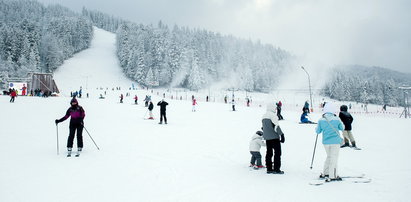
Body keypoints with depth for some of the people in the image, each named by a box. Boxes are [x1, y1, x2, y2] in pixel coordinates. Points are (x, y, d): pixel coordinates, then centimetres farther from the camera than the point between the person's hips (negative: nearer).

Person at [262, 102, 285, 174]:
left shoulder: (264, 116, 14)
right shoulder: (273, 115, -13)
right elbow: (276, 126, -18)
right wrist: (282, 134, -14)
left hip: (267, 138, 8)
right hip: (274, 137, -8)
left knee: (269, 152, 12)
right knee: (277, 152, -2)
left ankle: (269, 169, 14)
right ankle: (276, 169, -3)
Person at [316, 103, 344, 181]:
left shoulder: (321, 120, -6)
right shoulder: (336, 119, -10)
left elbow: (318, 131, 2)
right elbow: (342, 128, 6)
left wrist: (316, 128, 23)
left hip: (326, 142, 3)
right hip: (335, 141, -3)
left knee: (329, 156, 20)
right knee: (334, 158, 3)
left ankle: (325, 173, 26)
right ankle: (331, 176, 4)